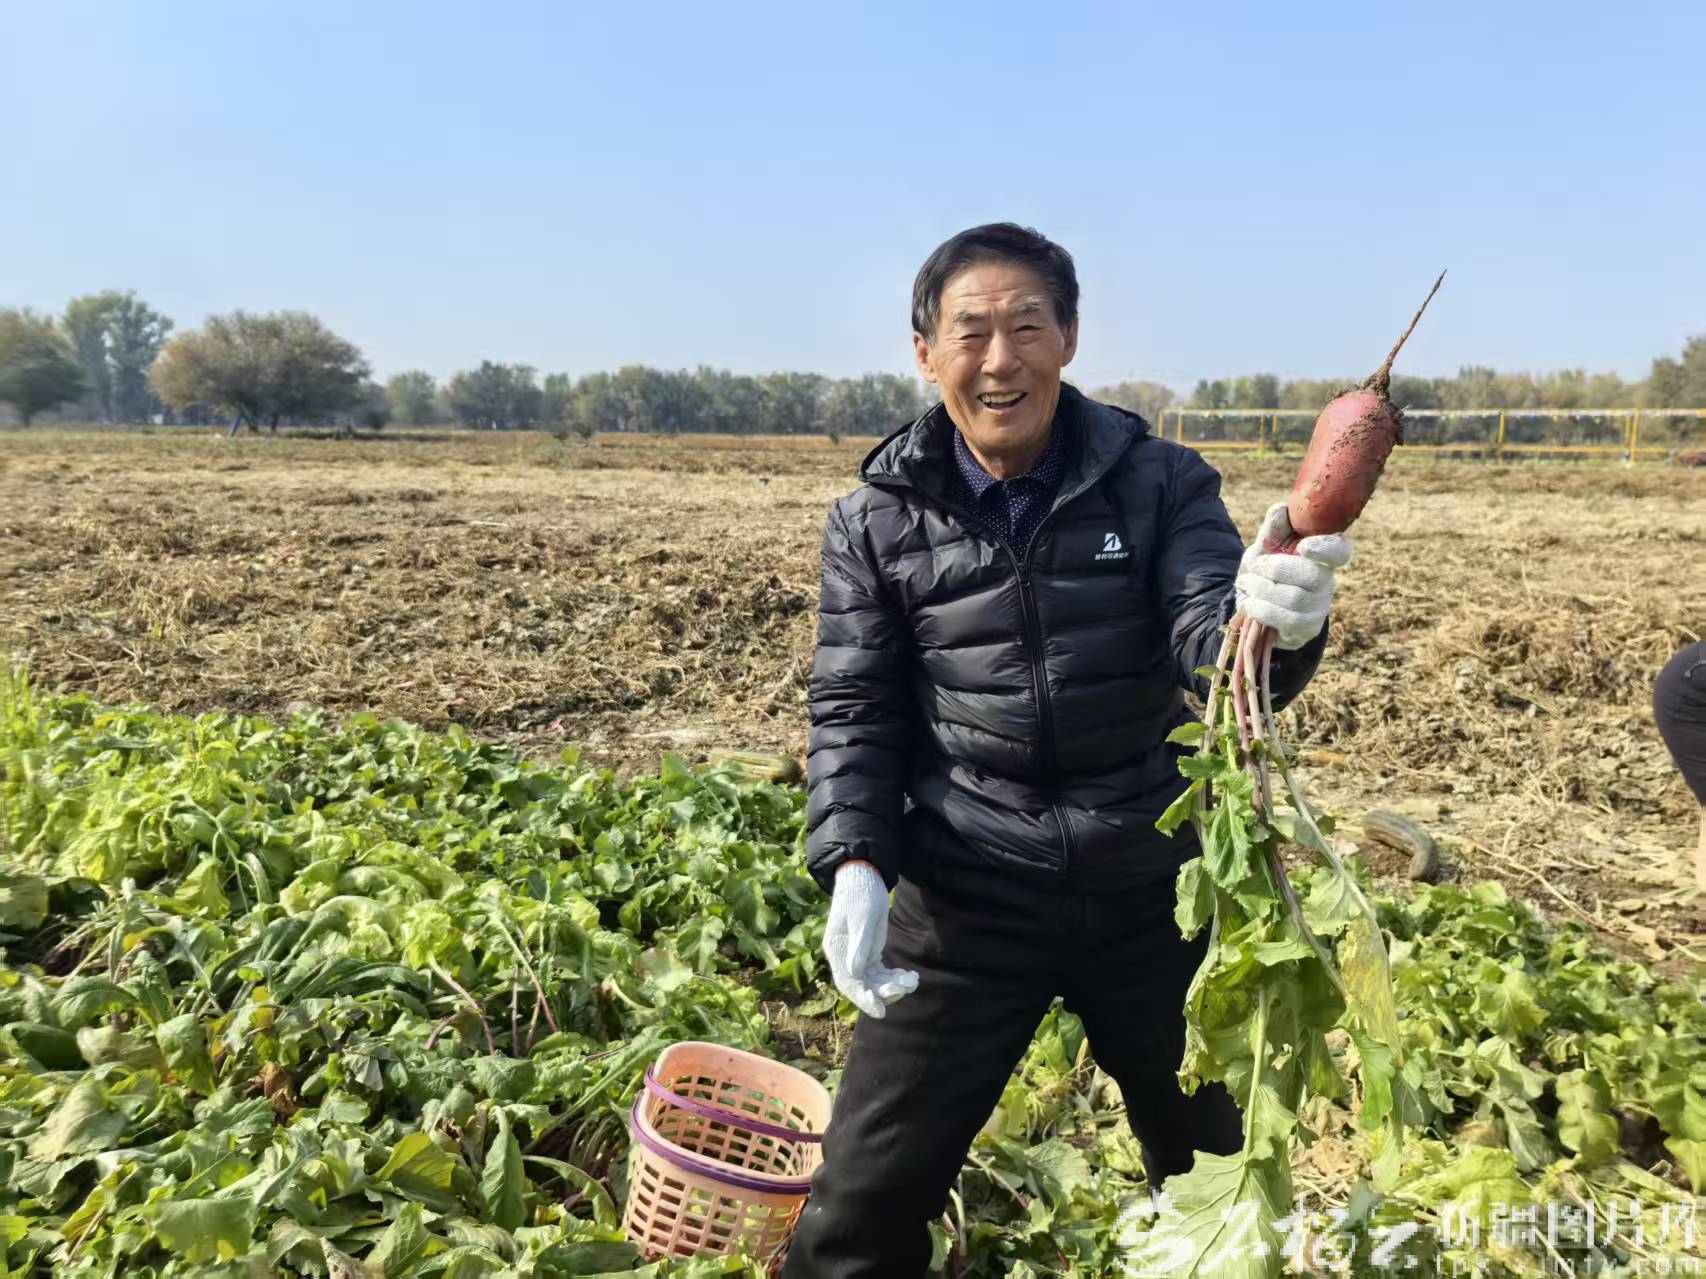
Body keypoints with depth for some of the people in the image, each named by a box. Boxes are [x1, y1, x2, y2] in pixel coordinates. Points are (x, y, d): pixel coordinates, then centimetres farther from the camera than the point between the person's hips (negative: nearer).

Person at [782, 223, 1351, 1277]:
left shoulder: (1162, 484, -5)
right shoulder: (877, 521, -4)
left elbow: (1211, 656, -16)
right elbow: (854, 709, -2)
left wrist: (1269, 622, -40)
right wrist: (854, 863, -17)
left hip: (1154, 889, 1)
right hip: (968, 896, 0)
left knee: (1226, 1175, 21)